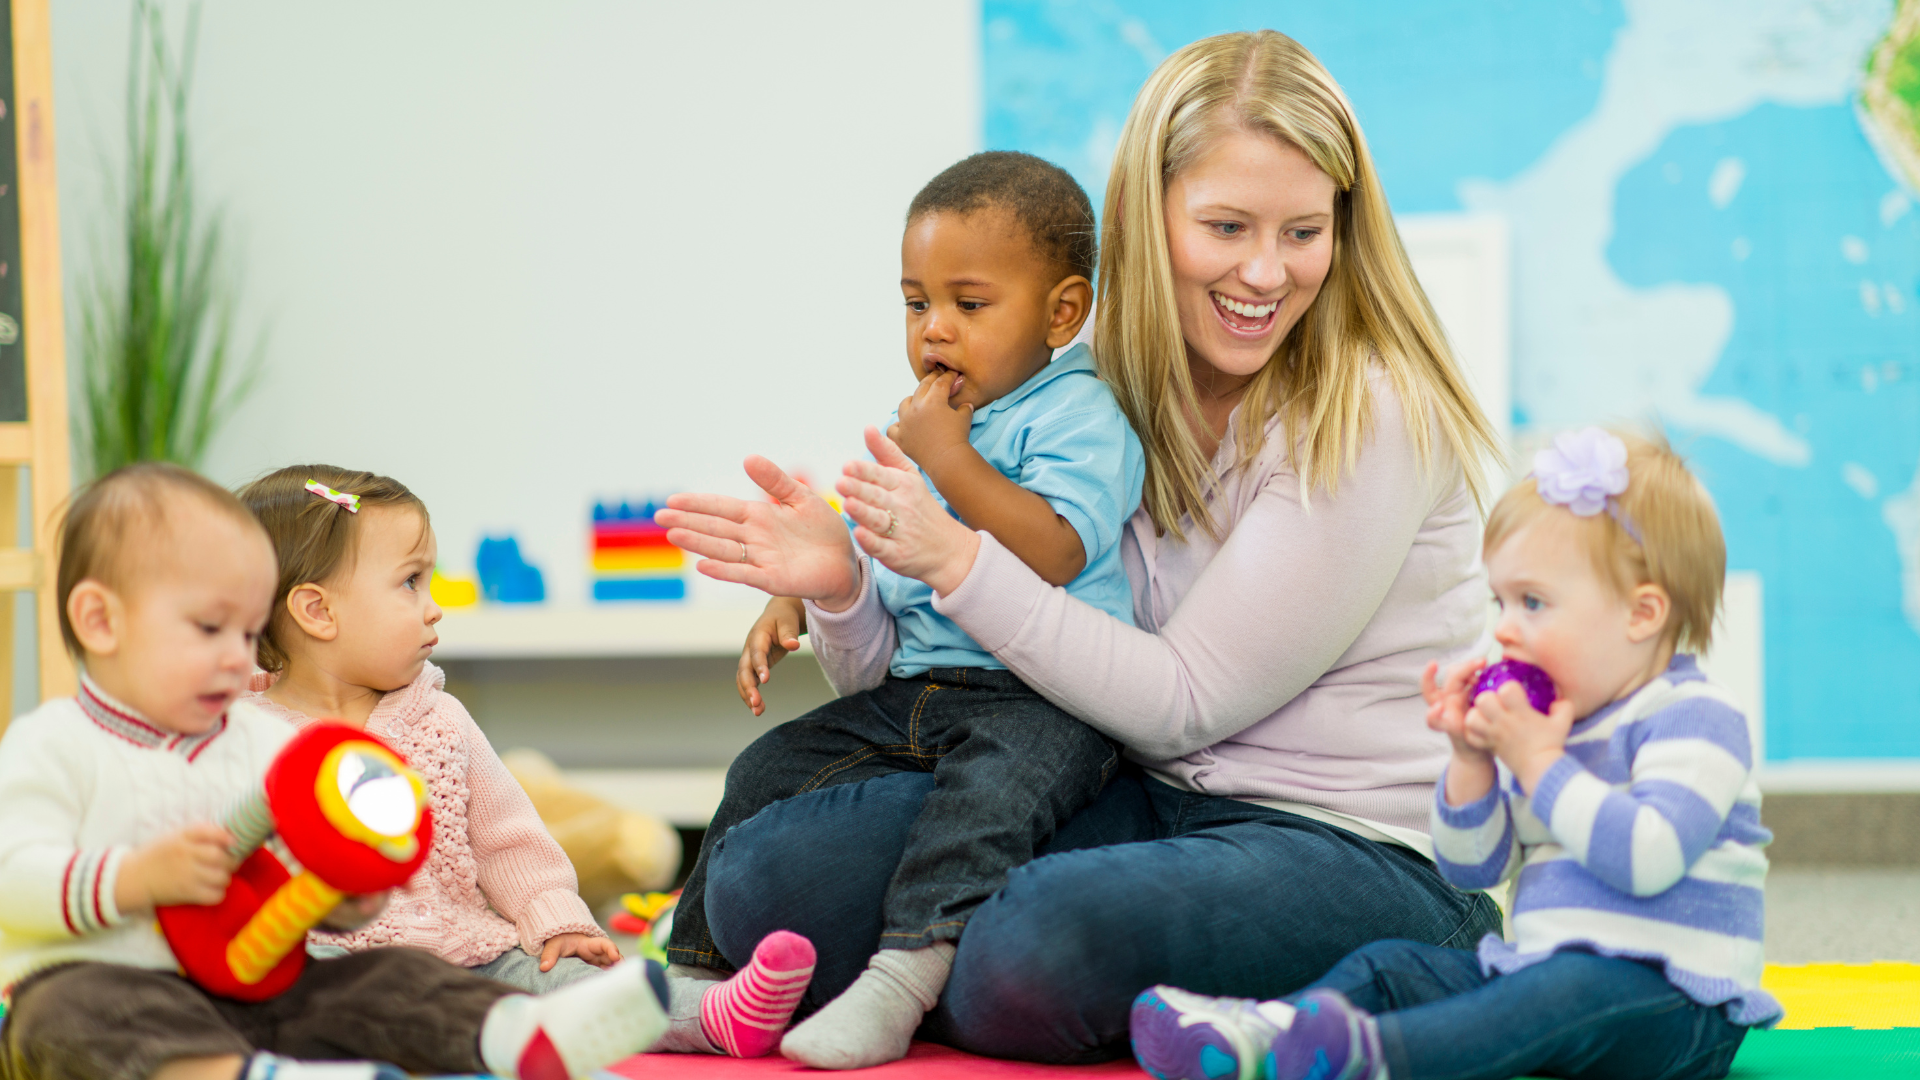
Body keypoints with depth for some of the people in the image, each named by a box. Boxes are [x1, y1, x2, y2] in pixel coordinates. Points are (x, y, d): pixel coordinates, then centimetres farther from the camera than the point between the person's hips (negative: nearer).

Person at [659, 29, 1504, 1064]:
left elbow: (1184, 703, -14)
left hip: (1358, 851, -6)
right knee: (764, 873, -15)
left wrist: (958, 560, -20)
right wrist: (844, 585, -12)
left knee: (1035, 954, -37)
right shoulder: (1106, 381, 6)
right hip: (1143, 803, 6)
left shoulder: (1368, 417, -12)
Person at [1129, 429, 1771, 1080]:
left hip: (1675, 1006, -9)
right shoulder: (1549, 726, 18)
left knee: (1576, 992, -38)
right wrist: (1472, 761, 1)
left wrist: (1539, 763, -16)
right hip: (1540, 968, 9)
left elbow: (1645, 857, -24)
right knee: (1390, 965, -3)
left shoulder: (1697, 720, -8)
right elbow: (1474, 869, 18)